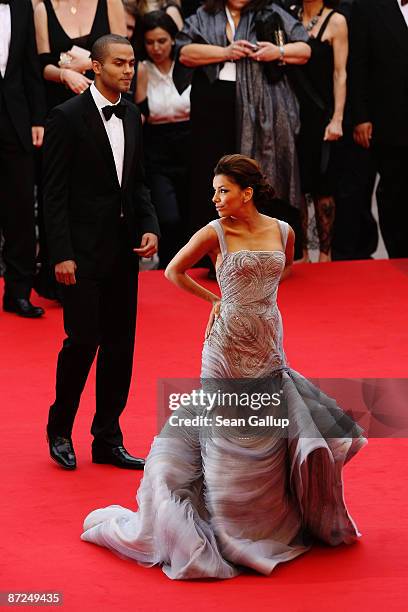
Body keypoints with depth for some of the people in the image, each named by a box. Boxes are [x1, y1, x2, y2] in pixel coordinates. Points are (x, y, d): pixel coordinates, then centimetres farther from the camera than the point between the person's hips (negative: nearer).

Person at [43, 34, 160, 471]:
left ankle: (108, 440, 16)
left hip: (123, 251, 7)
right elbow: (54, 192, -11)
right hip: (83, 252, -6)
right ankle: (59, 429, 15)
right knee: (83, 340, -6)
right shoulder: (67, 117, -10)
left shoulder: (132, 117, 10)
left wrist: (149, 227, 0)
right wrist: (62, 254, -16)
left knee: (120, 345, 8)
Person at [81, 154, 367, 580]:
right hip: (228, 348, -3)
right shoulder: (215, 233, -8)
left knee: (271, 431, 7)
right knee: (228, 432, 2)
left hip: (270, 347, 4)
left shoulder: (282, 232, 1)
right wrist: (214, 300, 4)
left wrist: (255, 301, 11)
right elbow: (173, 271, 3)